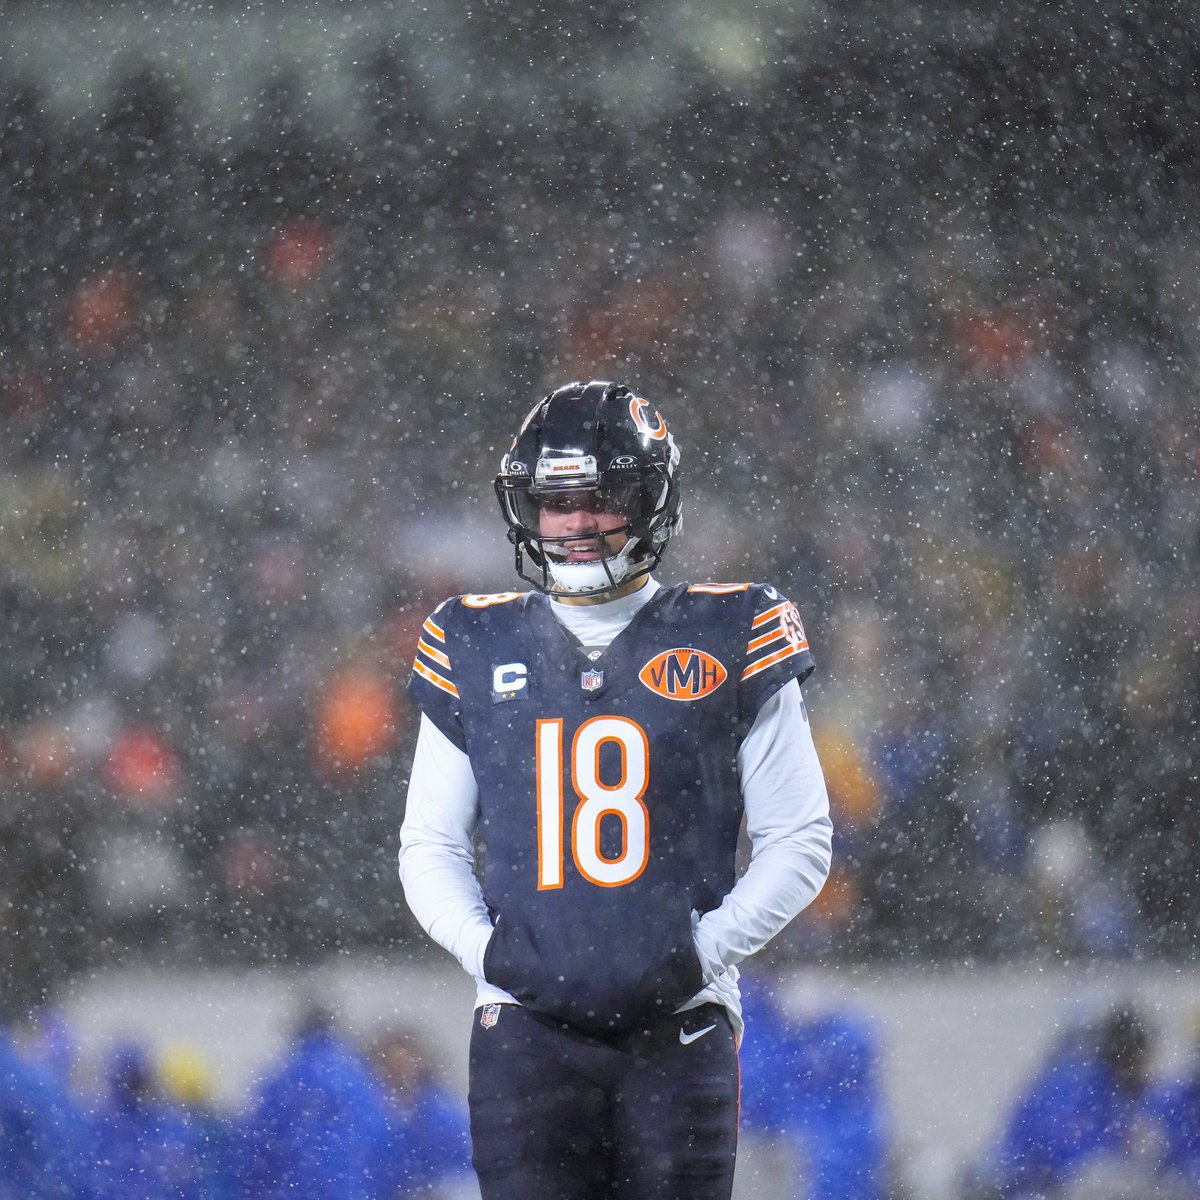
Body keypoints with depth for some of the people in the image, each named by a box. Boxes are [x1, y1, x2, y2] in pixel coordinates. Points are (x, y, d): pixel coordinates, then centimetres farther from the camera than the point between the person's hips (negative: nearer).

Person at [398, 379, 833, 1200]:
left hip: (678, 1031, -1)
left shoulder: (731, 642, 4)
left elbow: (800, 842, 5)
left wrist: (701, 951, -7)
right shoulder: (476, 651, 10)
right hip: (527, 1030, 1)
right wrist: (485, 947, -4)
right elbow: (430, 847, 14)